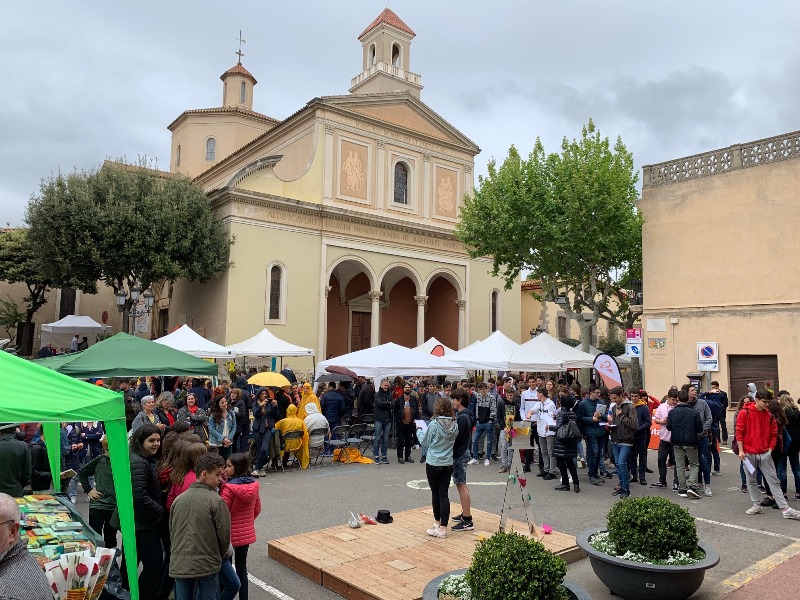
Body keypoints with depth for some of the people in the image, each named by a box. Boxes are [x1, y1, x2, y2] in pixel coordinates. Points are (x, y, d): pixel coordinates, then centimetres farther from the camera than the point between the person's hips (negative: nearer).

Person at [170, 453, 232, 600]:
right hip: (207, 565, -4)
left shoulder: (178, 499, 3)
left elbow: (171, 533, 10)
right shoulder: (216, 501, -13)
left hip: (180, 565, 5)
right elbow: (224, 535, -9)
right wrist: (219, 556, 11)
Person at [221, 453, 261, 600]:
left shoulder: (228, 488, -21)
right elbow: (257, 509, 9)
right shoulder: (254, 485, -2)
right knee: (242, 568, 16)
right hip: (246, 533, 6)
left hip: (230, 534, -6)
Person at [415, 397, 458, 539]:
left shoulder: (434, 424, -17)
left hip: (433, 464, -4)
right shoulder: (454, 425, -3)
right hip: (448, 464, 4)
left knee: (435, 493, 11)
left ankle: (437, 522, 25)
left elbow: (424, 441, -4)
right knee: (444, 494, 5)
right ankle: (443, 527, 4)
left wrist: (419, 430, 15)